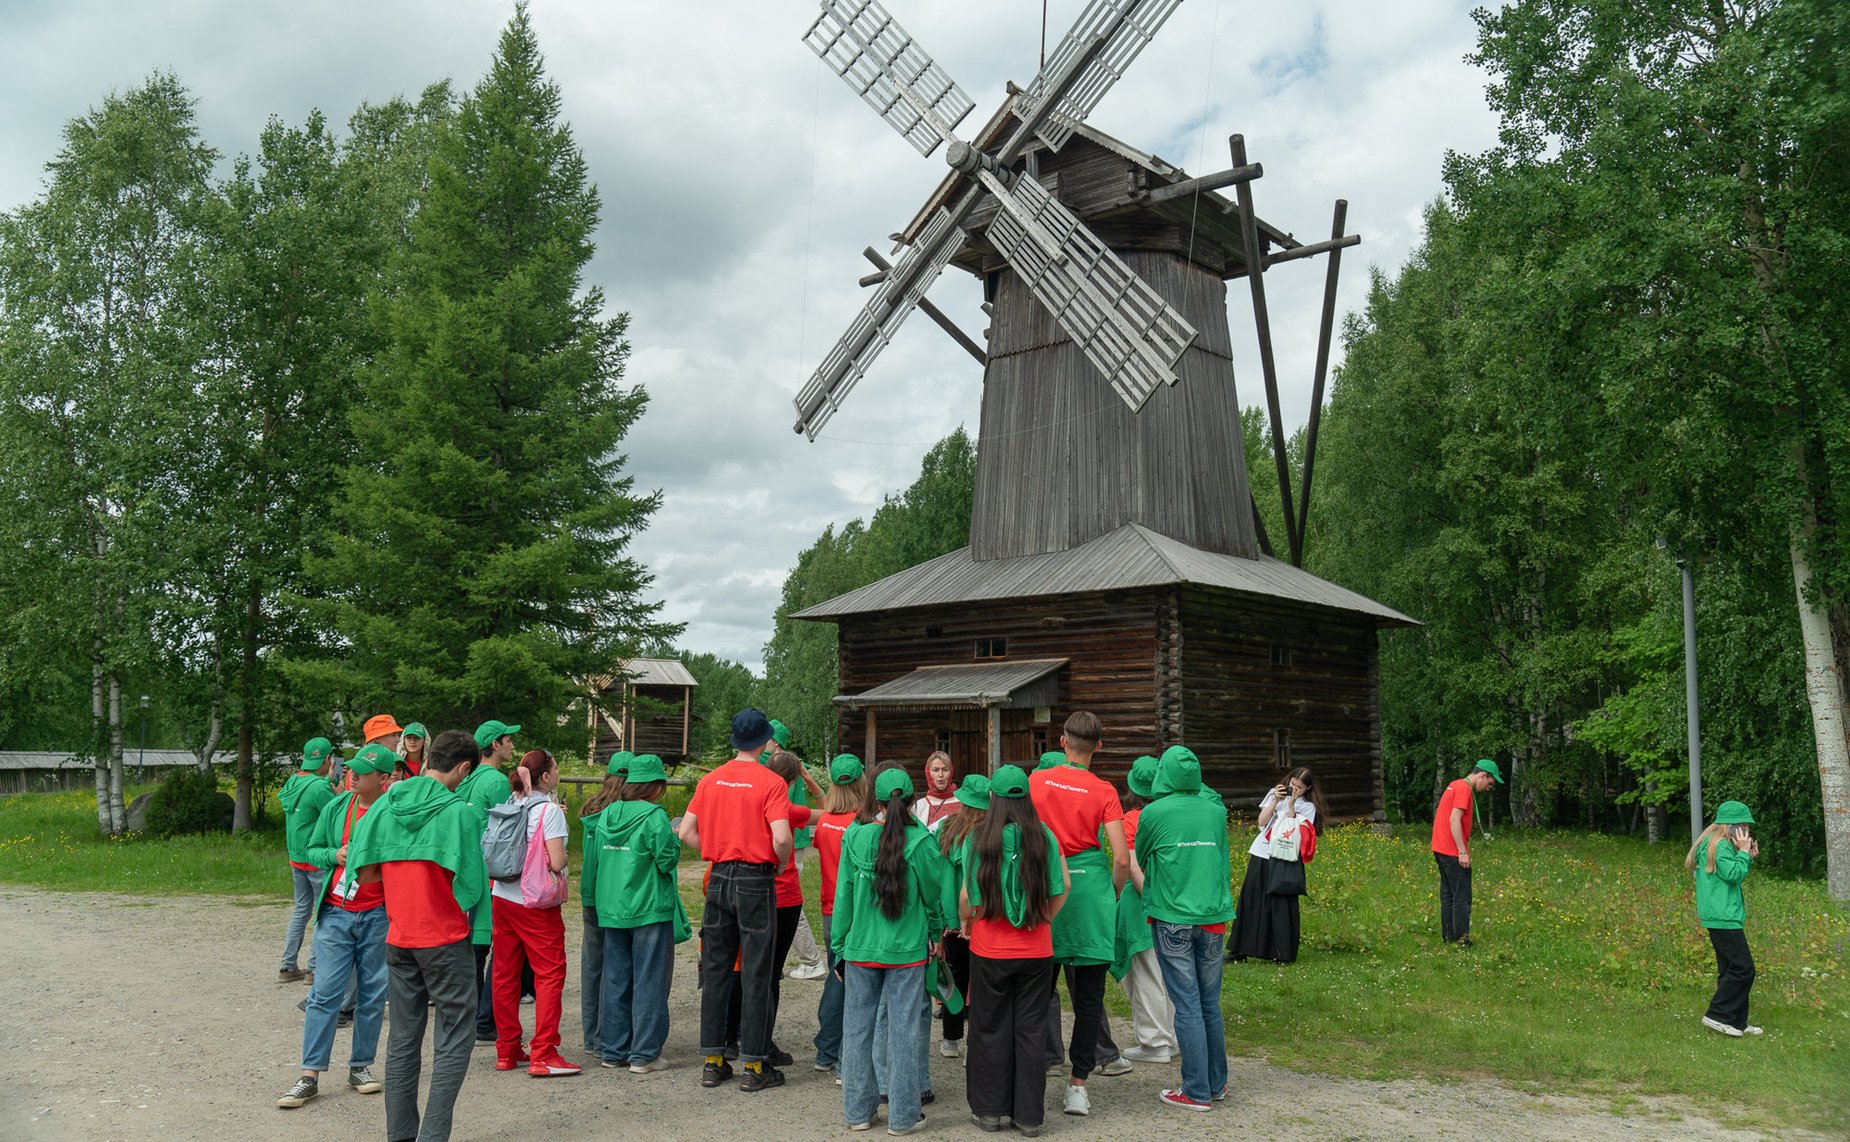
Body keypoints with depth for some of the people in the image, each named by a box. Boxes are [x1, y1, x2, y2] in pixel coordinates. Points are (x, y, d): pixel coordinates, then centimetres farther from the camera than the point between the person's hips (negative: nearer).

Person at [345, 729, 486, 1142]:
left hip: (399, 938, 6)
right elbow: (469, 883, -13)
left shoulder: (385, 805, 2)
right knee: (453, 1042, 3)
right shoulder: (458, 812, -14)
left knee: (403, 1040, 14)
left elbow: (365, 872, 4)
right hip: (445, 940, -5)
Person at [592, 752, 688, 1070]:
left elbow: (599, 856, 12)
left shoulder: (606, 814, 6)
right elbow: (667, 859, -15)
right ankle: (644, 1054, 5)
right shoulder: (654, 816, -14)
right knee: (649, 981, 2)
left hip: (612, 909, 6)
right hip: (650, 911, -6)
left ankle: (613, 1050, 20)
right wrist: (674, 839, 4)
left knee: (615, 980, 13)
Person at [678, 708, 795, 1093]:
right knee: (755, 974, 2)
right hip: (756, 880, -5)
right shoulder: (770, 782, -10)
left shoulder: (710, 780, 5)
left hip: (719, 878, 5)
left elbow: (686, 832, 5)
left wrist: (717, 855, 12)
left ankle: (712, 1061, 18)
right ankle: (753, 1067, 7)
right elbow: (781, 837, -20)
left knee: (715, 971, 12)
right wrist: (781, 865, -1)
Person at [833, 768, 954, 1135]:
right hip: (907, 951, -2)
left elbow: (843, 897, 1)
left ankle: (857, 1110, 20)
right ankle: (903, 1115, 12)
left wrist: (839, 948, 11)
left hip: (860, 948, 2)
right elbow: (934, 895, 2)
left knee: (858, 1026, 11)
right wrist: (936, 933, 21)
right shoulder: (921, 842, -9)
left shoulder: (855, 838, -4)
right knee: (904, 1028, 5)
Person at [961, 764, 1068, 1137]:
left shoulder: (978, 839, -10)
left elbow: (967, 895, -9)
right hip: (1037, 951, 1)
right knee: (1031, 1030, 10)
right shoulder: (1045, 837, -5)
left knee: (991, 1029, 12)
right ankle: (1029, 1116, 16)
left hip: (989, 950, -1)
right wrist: (1045, 919, 11)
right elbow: (1062, 888, -2)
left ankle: (990, 1110, 21)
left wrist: (966, 922, 9)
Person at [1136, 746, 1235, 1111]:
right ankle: (1216, 1083, 22)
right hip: (1213, 917, 4)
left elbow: (1138, 862, 9)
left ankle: (1197, 1092, 3)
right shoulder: (1215, 812, 5)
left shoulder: (1154, 813, -6)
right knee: (1210, 1004, 14)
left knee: (1187, 1005, 0)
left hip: (1173, 919, -4)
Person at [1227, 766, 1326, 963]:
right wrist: (1276, 800, -7)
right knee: (1250, 900, 5)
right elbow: (1262, 821, 2)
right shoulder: (1274, 794, 10)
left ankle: (1282, 953, 6)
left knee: (1281, 904, -4)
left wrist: (1291, 805, -15)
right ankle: (1239, 950, 11)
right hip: (1261, 853, 4)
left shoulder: (1308, 807, -1)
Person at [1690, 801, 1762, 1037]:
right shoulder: (1721, 845, -15)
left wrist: (1749, 857, 11)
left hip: (1722, 917, 11)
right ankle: (1716, 1016, -6)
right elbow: (1733, 875, -19)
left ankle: (1737, 1022, 18)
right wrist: (1743, 852, -10)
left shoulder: (1714, 843, 16)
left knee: (1731, 969, 13)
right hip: (1724, 917, -11)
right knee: (1743, 969, -9)